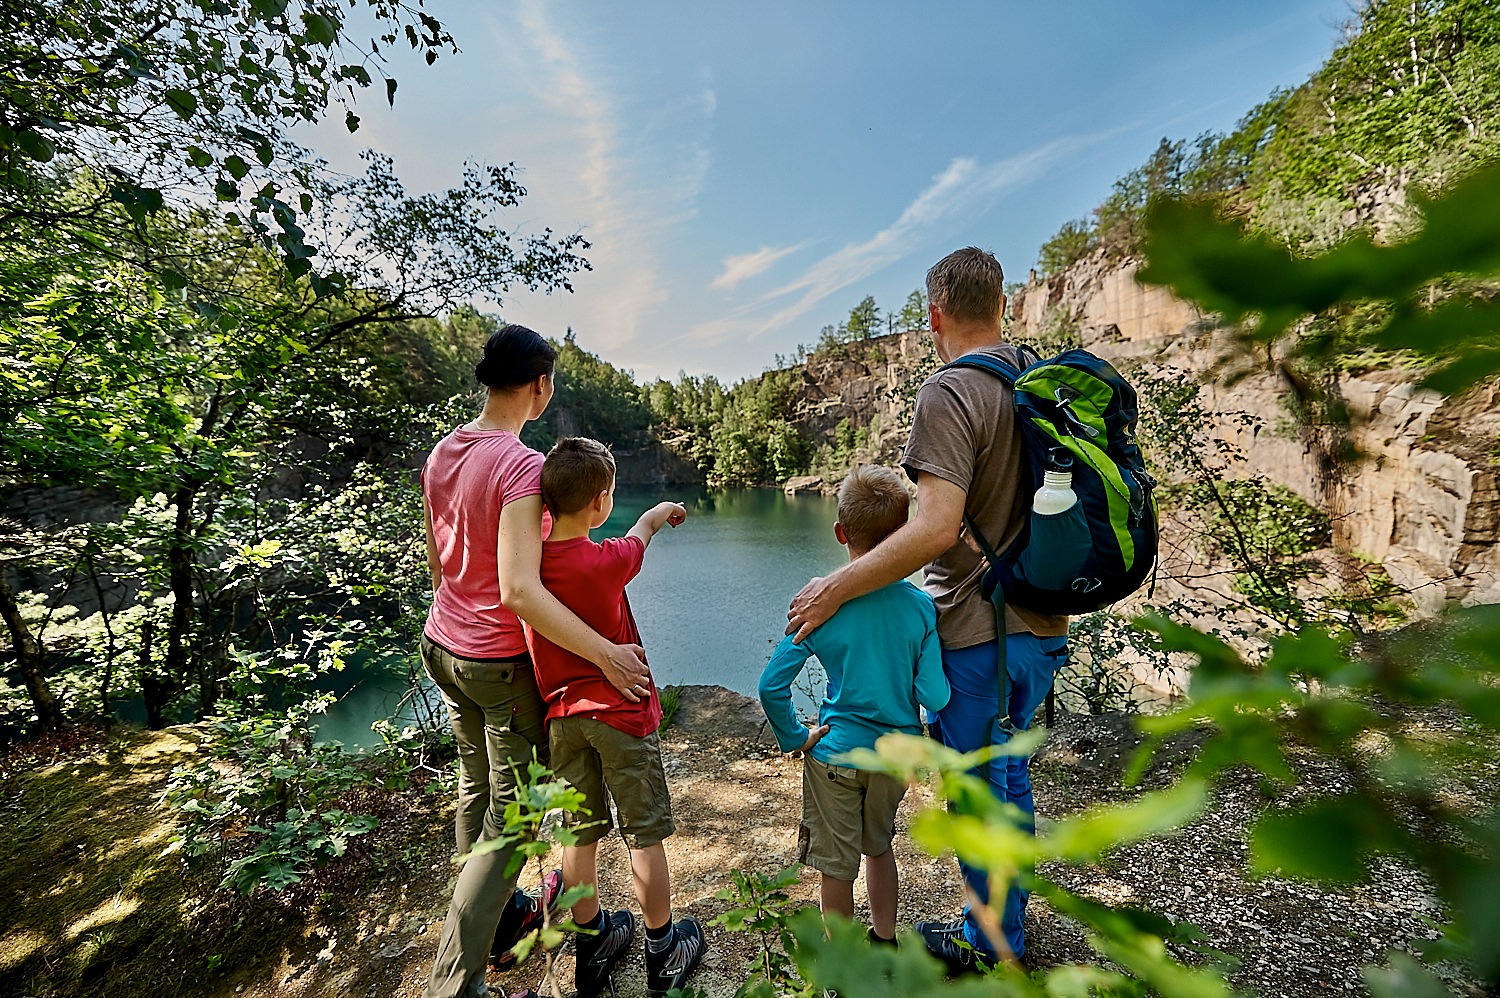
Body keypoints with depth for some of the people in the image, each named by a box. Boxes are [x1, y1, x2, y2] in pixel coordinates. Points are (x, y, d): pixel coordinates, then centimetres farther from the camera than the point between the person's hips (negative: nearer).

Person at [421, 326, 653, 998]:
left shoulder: (441, 453, 2)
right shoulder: (521, 464, -24)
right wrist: (607, 654, -26)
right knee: (511, 820, 9)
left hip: (444, 647, 9)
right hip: (503, 664, -9)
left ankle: (495, 915, 46)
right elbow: (519, 591, -32)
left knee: (476, 789, 25)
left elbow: (437, 561, 12)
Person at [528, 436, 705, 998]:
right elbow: (639, 535, 1)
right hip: (619, 712, -5)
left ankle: (592, 951, 38)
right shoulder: (605, 561, -21)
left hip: (561, 715, 5)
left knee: (580, 835, 19)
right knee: (644, 835, 12)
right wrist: (662, 511, 19)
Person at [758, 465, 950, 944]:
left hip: (836, 754, -2)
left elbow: (772, 685, -18)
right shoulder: (921, 605, -16)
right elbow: (934, 696, -13)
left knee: (835, 865, 18)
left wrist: (795, 738, -4)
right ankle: (885, 940, 48)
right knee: (879, 846, 29)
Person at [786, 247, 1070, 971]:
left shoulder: (949, 392, -20)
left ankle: (989, 944, 35)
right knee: (1009, 773, 25)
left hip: (977, 633, -8)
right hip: (1041, 624, 9)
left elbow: (936, 529, -31)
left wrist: (835, 587, -24)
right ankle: (1010, 915, 45)